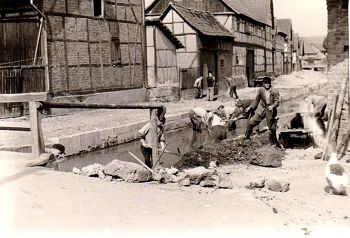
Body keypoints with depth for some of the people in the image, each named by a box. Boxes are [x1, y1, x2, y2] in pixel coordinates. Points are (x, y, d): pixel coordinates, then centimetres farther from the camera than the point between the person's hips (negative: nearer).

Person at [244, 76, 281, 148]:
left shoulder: (275, 91, -13)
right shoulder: (261, 90, -3)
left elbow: (277, 102, -11)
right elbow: (257, 100, 10)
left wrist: (272, 106, -31)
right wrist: (250, 107, 7)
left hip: (271, 110, -3)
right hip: (262, 109, 3)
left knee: (272, 127, 4)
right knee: (251, 122, -2)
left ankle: (274, 142, 25)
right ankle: (246, 137, 16)